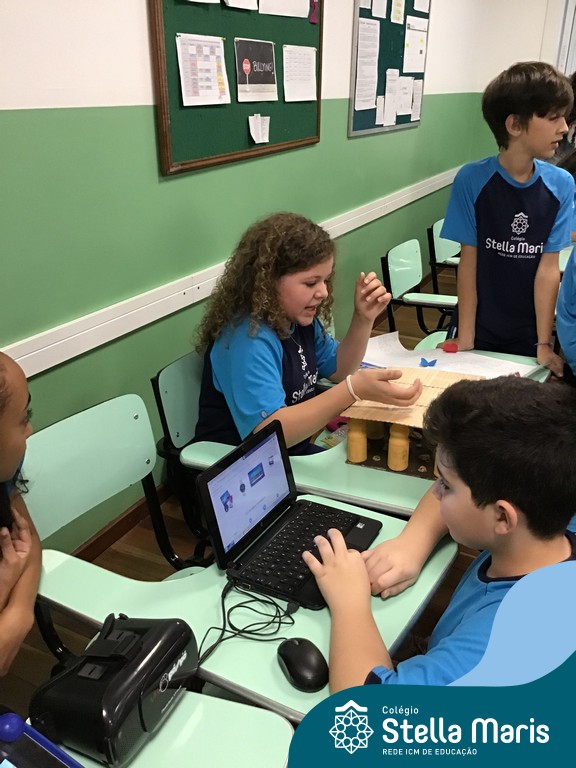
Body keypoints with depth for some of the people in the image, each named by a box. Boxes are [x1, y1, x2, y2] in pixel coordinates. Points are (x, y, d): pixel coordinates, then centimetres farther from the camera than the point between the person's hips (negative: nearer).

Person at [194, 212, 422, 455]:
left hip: (296, 453, 8)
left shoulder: (299, 317, 1)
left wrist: (364, 319, -3)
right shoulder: (247, 339, -25)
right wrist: (354, 390, -39)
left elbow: (338, 370, 14)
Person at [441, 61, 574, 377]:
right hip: (478, 330, -2)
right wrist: (465, 338, -11)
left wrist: (544, 343, -9)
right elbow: (468, 261, -10)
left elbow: (549, 267, -7)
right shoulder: (471, 180, -13)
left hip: (529, 334, 2)